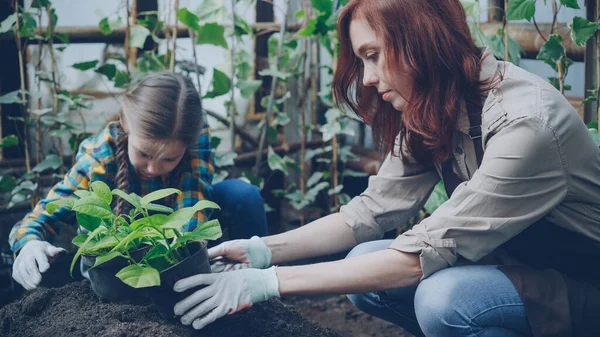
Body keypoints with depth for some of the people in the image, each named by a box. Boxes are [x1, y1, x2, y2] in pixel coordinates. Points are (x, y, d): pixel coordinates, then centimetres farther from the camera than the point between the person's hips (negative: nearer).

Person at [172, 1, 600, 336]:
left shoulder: (524, 121, -30)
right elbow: (373, 209, -2)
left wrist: (270, 282, -31)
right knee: (364, 266, -10)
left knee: (443, 297, -33)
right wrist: (263, 251, -14)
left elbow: (425, 253, -31)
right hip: (511, 263, 7)